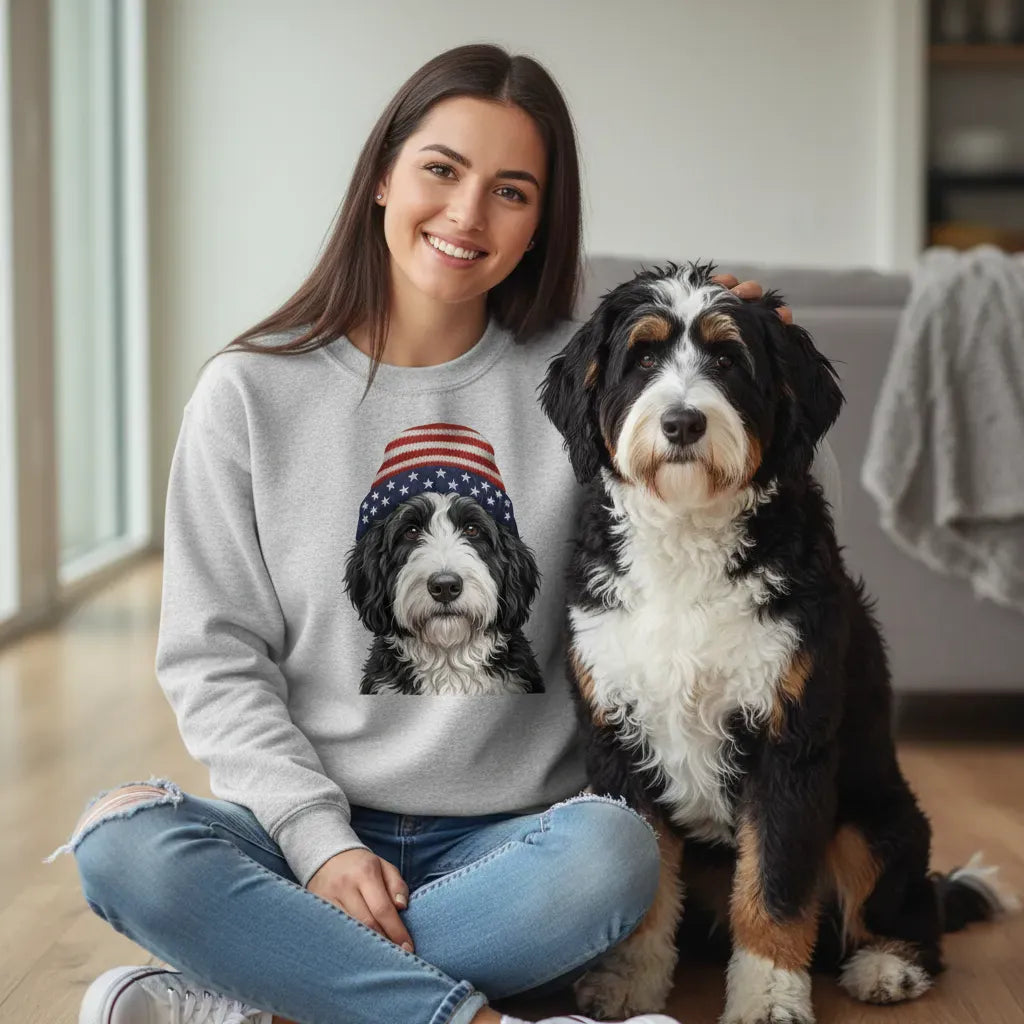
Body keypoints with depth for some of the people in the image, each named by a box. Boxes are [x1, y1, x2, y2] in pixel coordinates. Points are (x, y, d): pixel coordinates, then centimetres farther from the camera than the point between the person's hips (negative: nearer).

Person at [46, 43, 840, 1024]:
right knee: (122, 841, -29)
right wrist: (320, 839, -13)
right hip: (309, 824, 0)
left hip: (509, 840, 1)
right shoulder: (253, 390, 2)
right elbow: (214, 658, 0)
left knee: (614, 848, -32)